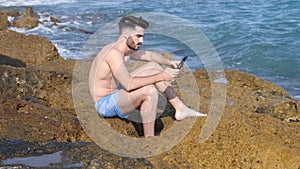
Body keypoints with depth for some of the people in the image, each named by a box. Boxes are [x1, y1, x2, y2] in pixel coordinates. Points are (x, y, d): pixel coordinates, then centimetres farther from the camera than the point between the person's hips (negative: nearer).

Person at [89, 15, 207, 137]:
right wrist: (160, 77, -33)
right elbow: (129, 85, -36)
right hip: (105, 104, -10)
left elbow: (149, 55, 18)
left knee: (153, 66, 7)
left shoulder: (126, 49, 4)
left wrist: (169, 63, -1)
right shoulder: (114, 53, -27)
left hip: (115, 93, 10)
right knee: (150, 91, -33)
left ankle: (180, 109, 7)